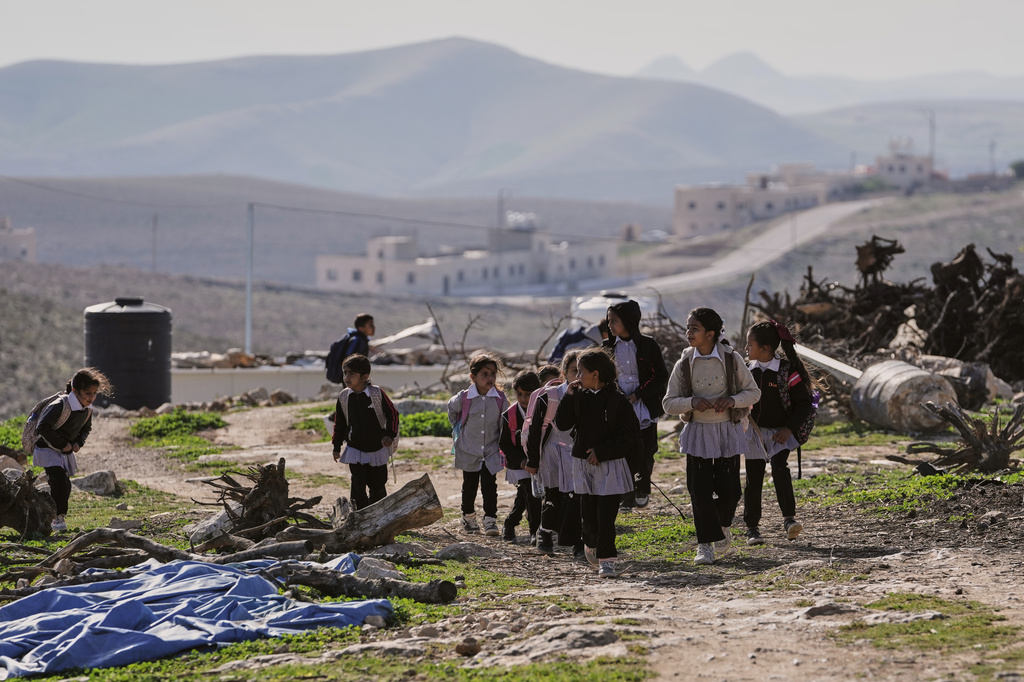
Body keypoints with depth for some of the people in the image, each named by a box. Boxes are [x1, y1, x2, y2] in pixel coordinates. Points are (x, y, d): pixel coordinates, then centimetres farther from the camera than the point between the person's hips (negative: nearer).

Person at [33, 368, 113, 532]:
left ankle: (50, 518, 26)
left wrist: (78, 443, -5)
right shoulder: (60, 406, -28)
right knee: (60, 481, -23)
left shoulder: (87, 409, -3)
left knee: (64, 486, 9)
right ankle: (58, 517, -16)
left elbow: (86, 428, 16)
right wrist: (62, 443, -25)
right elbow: (42, 427, -31)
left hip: (66, 451, 8)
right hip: (48, 449, -8)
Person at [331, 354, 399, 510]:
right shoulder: (344, 397, -3)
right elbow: (339, 423, 8)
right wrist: (336, 446, 9)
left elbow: (392, 413, -3)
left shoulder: (377, 394, -12)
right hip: (355, 449, 1)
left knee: (378, 486, 11)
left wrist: (390, 434, -16)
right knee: (358, 486, -12)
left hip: (377, 449, -1)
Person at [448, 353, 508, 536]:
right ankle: (468, 517, 29)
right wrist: (458, 429, 13)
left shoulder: (500, 399, -7)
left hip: (491, 452, 0)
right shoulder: (464, 398, -11)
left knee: (489, 486, -6)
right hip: (469, 451, 0)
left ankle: (490, 519, -2)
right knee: (469, 486, 12)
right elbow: (452, 410, 13)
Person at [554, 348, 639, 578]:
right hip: (583, 464, 4)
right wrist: (568, 397, -10)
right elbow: (562, 424, 0)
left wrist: (602, 452, -14)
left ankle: (606, 559, -5)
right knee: (588, 512, 11)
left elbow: (630, 436, -10)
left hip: (610, 466, -4)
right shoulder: (579, 396, 5)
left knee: (606, 514, -9)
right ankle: (591, 544, 38)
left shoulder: (617, 400, -9)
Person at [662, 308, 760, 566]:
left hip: (728, 431, 0)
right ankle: (705, 545, 2)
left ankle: (722, 525, 33)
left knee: (729, 488, 0)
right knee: (700, 489, -6)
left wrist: (732, 400, -16)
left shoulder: (732, 360, -4)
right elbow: (669, 403, 1)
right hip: (698, 432, 0)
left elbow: (753, 392, 3)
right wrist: (692, 403, -18)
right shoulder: (684, 365, -2)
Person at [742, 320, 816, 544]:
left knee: (780, 469, -26)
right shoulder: (748, 371, 5)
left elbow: (803, 404, -6)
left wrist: (789, 429, -14)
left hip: (779, 433, -4)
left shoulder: (788, 371, -10)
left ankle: (789, 519, -23)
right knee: (753, 479, 5)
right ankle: (752, 527, 14)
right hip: (753, 433, 4)